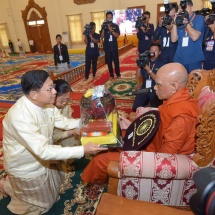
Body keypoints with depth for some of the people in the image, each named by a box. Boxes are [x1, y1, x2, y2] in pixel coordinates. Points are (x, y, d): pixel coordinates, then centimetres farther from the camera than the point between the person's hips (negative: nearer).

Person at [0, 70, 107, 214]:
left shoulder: (46, 103, -13)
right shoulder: (20, 117, -38)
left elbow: (64, 122, -1)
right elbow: (43, 151, -38)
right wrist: (82, 150, -40)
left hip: (41, 159, 7)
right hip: (26, 167, -7)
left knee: (57, 181, 29)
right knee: (44, 203, 17)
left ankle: (16, 183, 36)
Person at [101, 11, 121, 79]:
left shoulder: (115, 26, 3)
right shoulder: (104, 26, 5)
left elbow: (117, 36, -9)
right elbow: (102, 37, -1)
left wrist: (111, 30, -19)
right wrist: (103, 28, -13)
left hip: (114, 47, -1)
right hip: (107, 47, 1)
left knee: (116, 61, 0)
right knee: (109, 62, 4)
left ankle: (118, 74, 11)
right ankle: (111, 75, 12)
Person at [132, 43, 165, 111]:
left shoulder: (161, 64, -7)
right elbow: (138, 77, 1)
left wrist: (148, 69, -21)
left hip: (155, 91, -3)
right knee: (135, 108, -5)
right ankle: (146, 101, 24)